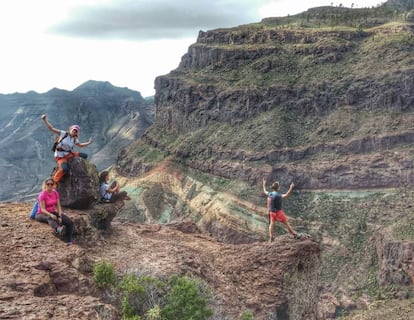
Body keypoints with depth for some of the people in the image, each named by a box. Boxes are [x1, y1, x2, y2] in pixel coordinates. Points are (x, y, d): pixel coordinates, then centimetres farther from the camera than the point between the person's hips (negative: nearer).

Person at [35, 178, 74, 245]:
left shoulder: (55, 193, 0)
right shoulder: (42, 195, -17)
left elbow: (58, 206, -2)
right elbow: (42, 209, -23)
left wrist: (60, 216, -17)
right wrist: (51, 215, -40)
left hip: (52, 213, 6)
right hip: (42, 214, -6)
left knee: (70, 222, -14)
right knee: (49, 218, -44)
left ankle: (69, 241, -12)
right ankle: (58, 229, -74)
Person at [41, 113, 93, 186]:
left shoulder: (74, 139, 7)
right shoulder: (63, 134, -8)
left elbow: (80, 145, 29)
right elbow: (51, 128, -11)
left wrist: (88, 143, 18)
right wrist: (44, 120, -21)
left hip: (69, 155, 7)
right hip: (60, 157, -6)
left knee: (84, 156, 1)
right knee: (64, 169, -36)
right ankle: (55, 181, -14)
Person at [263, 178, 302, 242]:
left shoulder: (269, 194, -5)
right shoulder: (278, 195, -26)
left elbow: (265, 191, 17)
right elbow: (286, 195, -39)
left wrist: (264, 184, 31)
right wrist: (291, 188, -44)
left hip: (272, 212, 6)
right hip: (278, 212, -6)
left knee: (272, 224, 13)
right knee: (286, 223, 5)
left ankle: (271, 238, 15)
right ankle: (295, 235, 16)